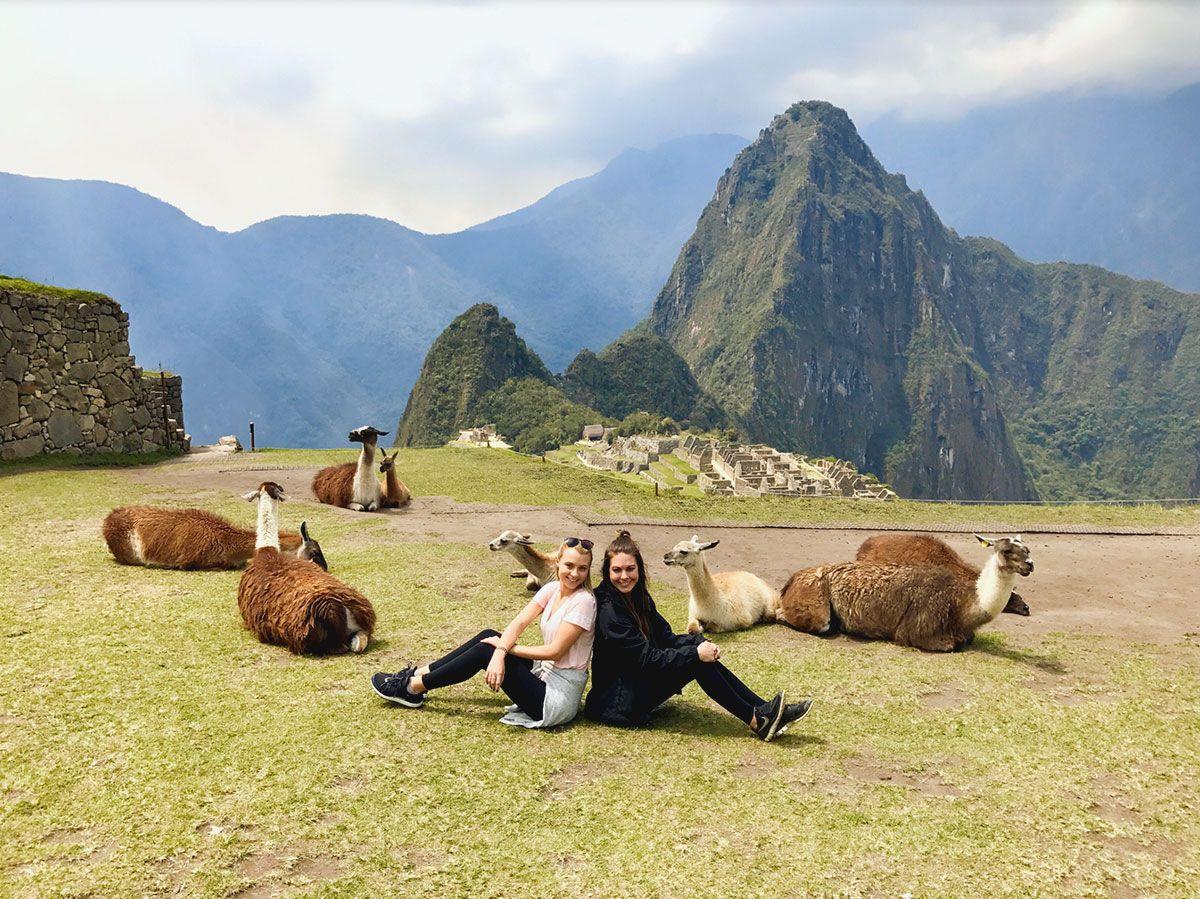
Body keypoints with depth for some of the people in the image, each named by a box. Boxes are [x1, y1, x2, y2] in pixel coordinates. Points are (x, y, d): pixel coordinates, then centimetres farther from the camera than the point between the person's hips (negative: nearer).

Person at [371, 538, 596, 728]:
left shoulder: (583, 602, -19)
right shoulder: (552, 589, 3)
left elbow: (555, 651, -20)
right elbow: (518, 623, -7)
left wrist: (504, 648, -11)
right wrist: (500, 652, -27)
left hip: (559, 697, -7)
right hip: (545, 673, 7)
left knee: (485, 650, -11)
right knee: (489, 637, 3)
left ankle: (414, 688, 1)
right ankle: (419, 673, 12)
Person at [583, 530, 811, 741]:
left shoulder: (638, 596, 7)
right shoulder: (607, 610, -21)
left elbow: (666, 637, 7)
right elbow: (646, 659, -23)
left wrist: (699, 644, -11)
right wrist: (695, 653, -22)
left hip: (641, 679, 8)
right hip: (619, 699, -8)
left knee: (699, 651, -10)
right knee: (697, 663, -20)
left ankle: (763, 710, -12)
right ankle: (757, 721, -15)